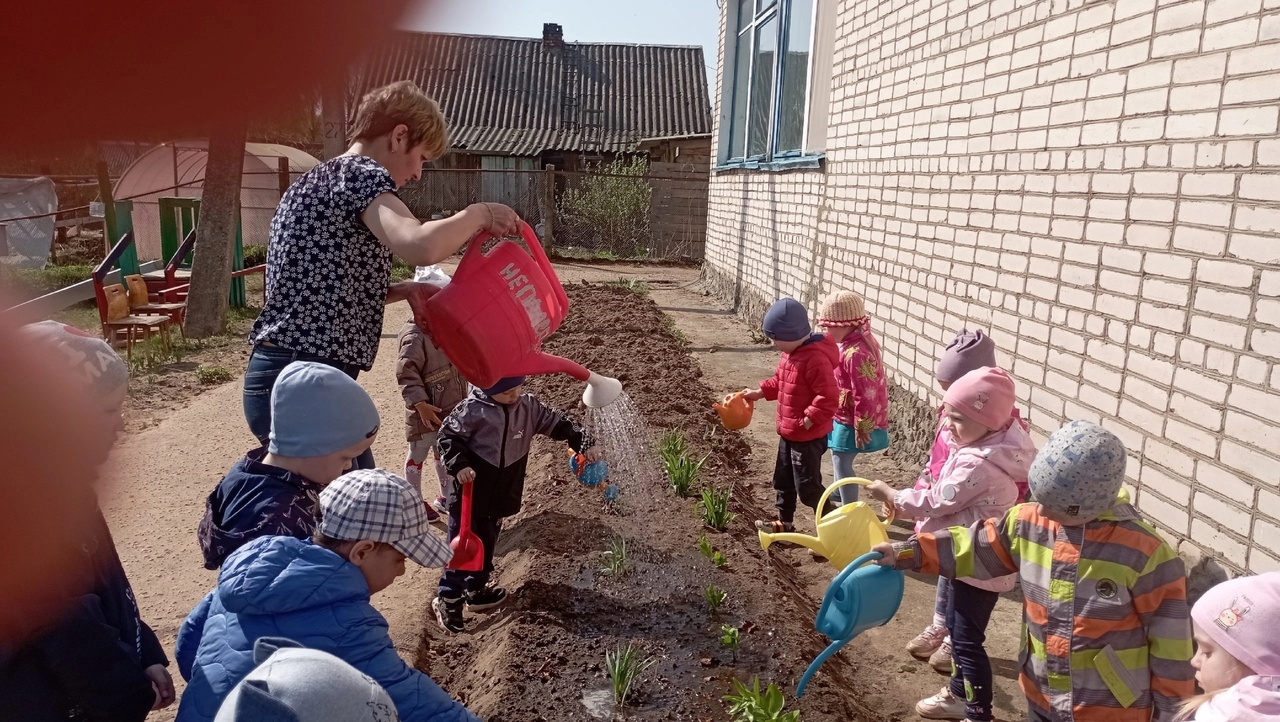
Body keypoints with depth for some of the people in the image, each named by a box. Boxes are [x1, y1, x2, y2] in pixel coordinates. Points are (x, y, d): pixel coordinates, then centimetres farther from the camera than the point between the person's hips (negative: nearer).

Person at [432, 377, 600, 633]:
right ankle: (447, 598, 16)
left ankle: (476, 589, 37)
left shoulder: (528, 406, -5)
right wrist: (458, 466, -24)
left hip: (502, 492, 5)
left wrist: (585, 443, -13)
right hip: (471, 489, -5)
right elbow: (448, 436, -11)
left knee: (487, 541, 19)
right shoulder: (473, 410, -18)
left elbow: (557, 423, -3)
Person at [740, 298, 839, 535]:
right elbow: (780, 381, 20)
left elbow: (828, 396, -29)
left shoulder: (815, 358, -27)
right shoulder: (791, 352, 5)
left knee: (807, 485, -1)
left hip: (808, 436, -10)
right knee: (783, 479, 20)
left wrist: (810, 419, -26)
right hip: (789, 432, 10)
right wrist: (761, 392, 10)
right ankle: (784, 522, 35)